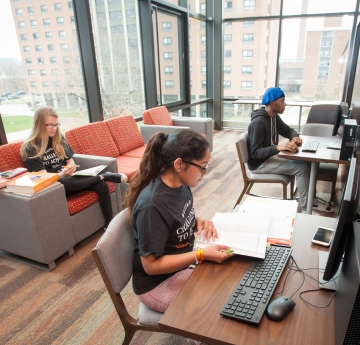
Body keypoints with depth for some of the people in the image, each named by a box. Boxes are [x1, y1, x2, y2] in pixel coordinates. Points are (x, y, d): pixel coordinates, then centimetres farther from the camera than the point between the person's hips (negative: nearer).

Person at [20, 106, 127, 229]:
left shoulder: (59, 138, 9)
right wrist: (61, 175, -32)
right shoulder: (30, 148, -7)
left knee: (101, 185, -20)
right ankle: (104, 176, -21)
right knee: (66, 182, -41)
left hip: (67, 179, 6)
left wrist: (71, 167, -10)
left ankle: (110, 224, -16)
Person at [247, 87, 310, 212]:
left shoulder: (274, 116, 4)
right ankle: (306, 209, -11)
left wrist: (295, 137, -6)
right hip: (259, 163, -9)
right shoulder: (258, 122, -24)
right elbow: (255, 153, -27)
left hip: (271, 155, 9)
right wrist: (277, 147, -41)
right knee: (301, 168, -19)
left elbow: (288, 130, 18)